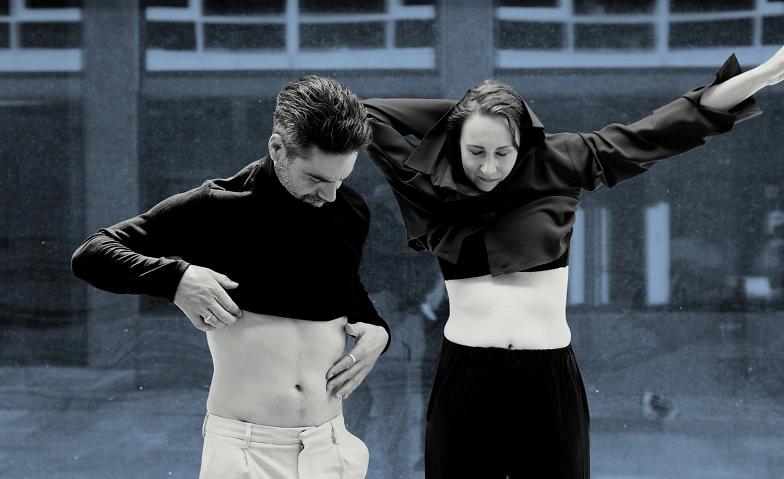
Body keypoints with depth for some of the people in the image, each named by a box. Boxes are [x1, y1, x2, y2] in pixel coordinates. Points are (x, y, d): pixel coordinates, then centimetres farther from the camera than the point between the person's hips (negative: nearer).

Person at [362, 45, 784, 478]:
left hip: (549, 381, 1)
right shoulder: (433, 186, 2)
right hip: (463, 378, 0)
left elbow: (660, 132, 0)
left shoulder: (557, 166, 1)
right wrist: (458, 113, 4)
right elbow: (368, 116, 3)